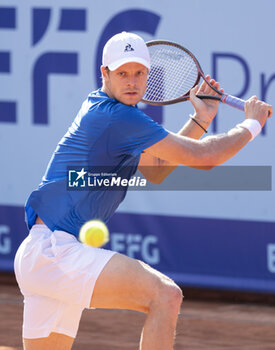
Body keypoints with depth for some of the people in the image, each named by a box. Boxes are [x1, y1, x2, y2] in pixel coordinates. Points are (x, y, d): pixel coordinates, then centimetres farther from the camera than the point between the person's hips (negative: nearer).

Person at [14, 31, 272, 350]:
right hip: (53, 252, -11)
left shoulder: (97, 107, 17)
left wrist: (200, 121, 17)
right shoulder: (121, 118, -14)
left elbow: (155, 172, 24)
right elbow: (203, 157, -12)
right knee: (165, 295, -21)